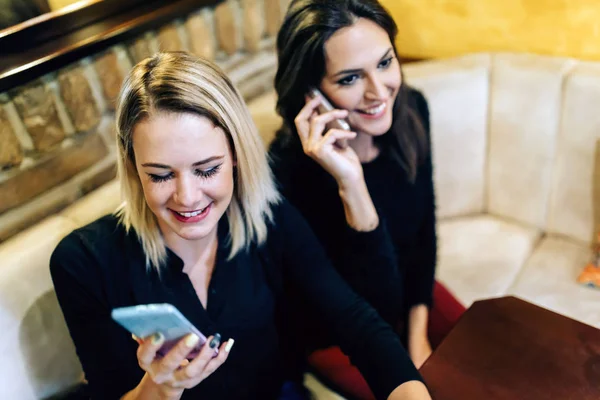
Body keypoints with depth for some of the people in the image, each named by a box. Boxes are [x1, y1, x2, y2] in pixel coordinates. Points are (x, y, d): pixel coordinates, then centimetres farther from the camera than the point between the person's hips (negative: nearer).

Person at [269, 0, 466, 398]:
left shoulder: (410, 109, -14)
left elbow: (424, 227, 0)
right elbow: (378, 309, -31)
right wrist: (349, 183, -42)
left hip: (410, 292, 5)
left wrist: (418, 334, -1)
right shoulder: (291, 167, -32)